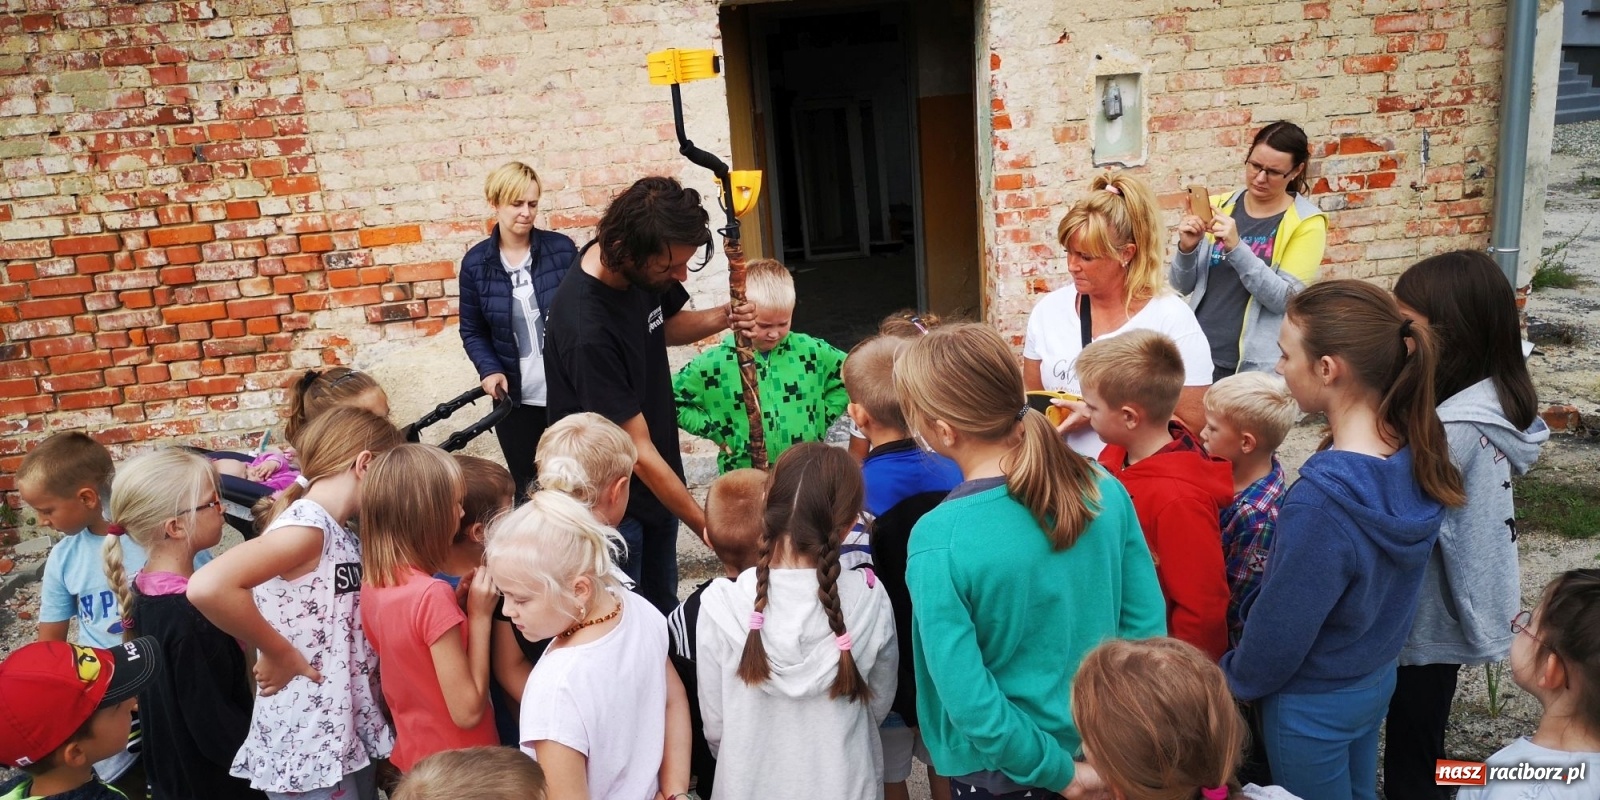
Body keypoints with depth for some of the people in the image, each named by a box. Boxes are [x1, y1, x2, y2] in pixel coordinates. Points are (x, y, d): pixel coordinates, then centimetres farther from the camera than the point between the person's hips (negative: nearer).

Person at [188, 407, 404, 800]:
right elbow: (208, 587, -33)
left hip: (353, 732, 8)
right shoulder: (305, 525, -18)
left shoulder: (345, 536, 9)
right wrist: (280, 654, -22)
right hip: (309, 747, -8)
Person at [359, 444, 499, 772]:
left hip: (413, 754, 7)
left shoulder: (372, 584, -3)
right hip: (458, 763, -7)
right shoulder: (432, 595, -27)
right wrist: (479, 616, -19)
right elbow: (467, 711, -23)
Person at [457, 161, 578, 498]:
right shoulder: (476, 262, -1)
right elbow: (472, 330, 7)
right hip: (515, 396, 1)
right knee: (524, 484, 14)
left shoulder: (562, 249, -6)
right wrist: (489, 370, -11)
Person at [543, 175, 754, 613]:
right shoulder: (587, 331, -33)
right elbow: (638, 452, -27)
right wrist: (710, 529, -23)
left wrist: (721, 317, -8)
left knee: (665, 608, 22)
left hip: (657, 481, 7)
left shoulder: (641, 266, -10)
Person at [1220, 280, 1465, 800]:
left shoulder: (1321, 499, -36)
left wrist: (1236, 679, -4)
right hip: (1378, 678, 7)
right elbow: (1376, 583, 2)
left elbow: (1280, 630, -23)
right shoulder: (1416, 451, -12)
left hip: (1312, 703, -7)